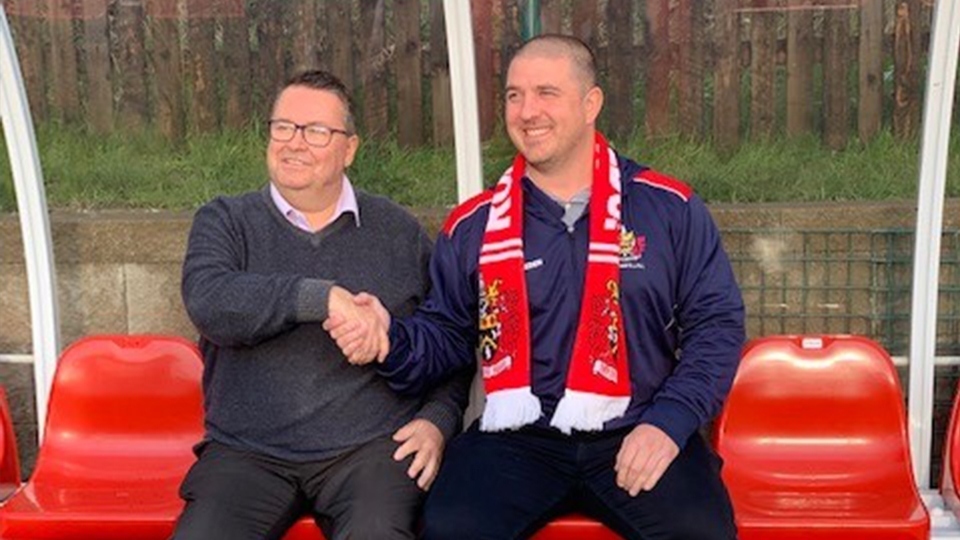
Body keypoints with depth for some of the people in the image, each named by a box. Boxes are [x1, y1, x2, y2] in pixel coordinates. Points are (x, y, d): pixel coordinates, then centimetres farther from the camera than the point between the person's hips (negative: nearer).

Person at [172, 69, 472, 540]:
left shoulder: (397, 230, 14)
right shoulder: (226, 221, 11)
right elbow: (208, 302, -11)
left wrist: (437, 421, 1)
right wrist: (323, 297, -20)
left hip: (371, 447, 0)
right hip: (248, 453, 1)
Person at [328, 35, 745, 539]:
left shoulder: (670, 208, 4)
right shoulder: (473, 226, 9)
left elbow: (717, 322, 4)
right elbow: (446, 334, 15)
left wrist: (669, 422, -9)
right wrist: (390, 337, -8)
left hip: (639, 435, -1)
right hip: (518, 438, 1)